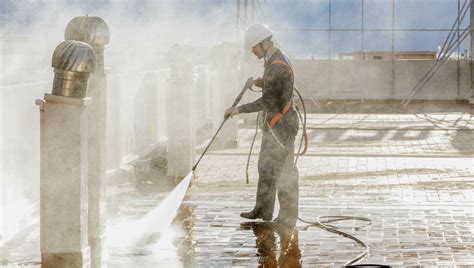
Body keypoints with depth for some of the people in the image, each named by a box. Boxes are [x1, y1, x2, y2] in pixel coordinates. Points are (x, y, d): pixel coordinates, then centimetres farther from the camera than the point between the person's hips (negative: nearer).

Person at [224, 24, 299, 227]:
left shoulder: (278, 66, -23)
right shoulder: (273, 60, 10)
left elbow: (266, 102, -24)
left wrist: (239, 110, -17)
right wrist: (262, 83, 5)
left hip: (281, 125, -11)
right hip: (273, 124, 11)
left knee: (285, 172, -4)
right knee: (266, 167, 18)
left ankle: (287, 218, 3)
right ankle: (263, 211, 29)